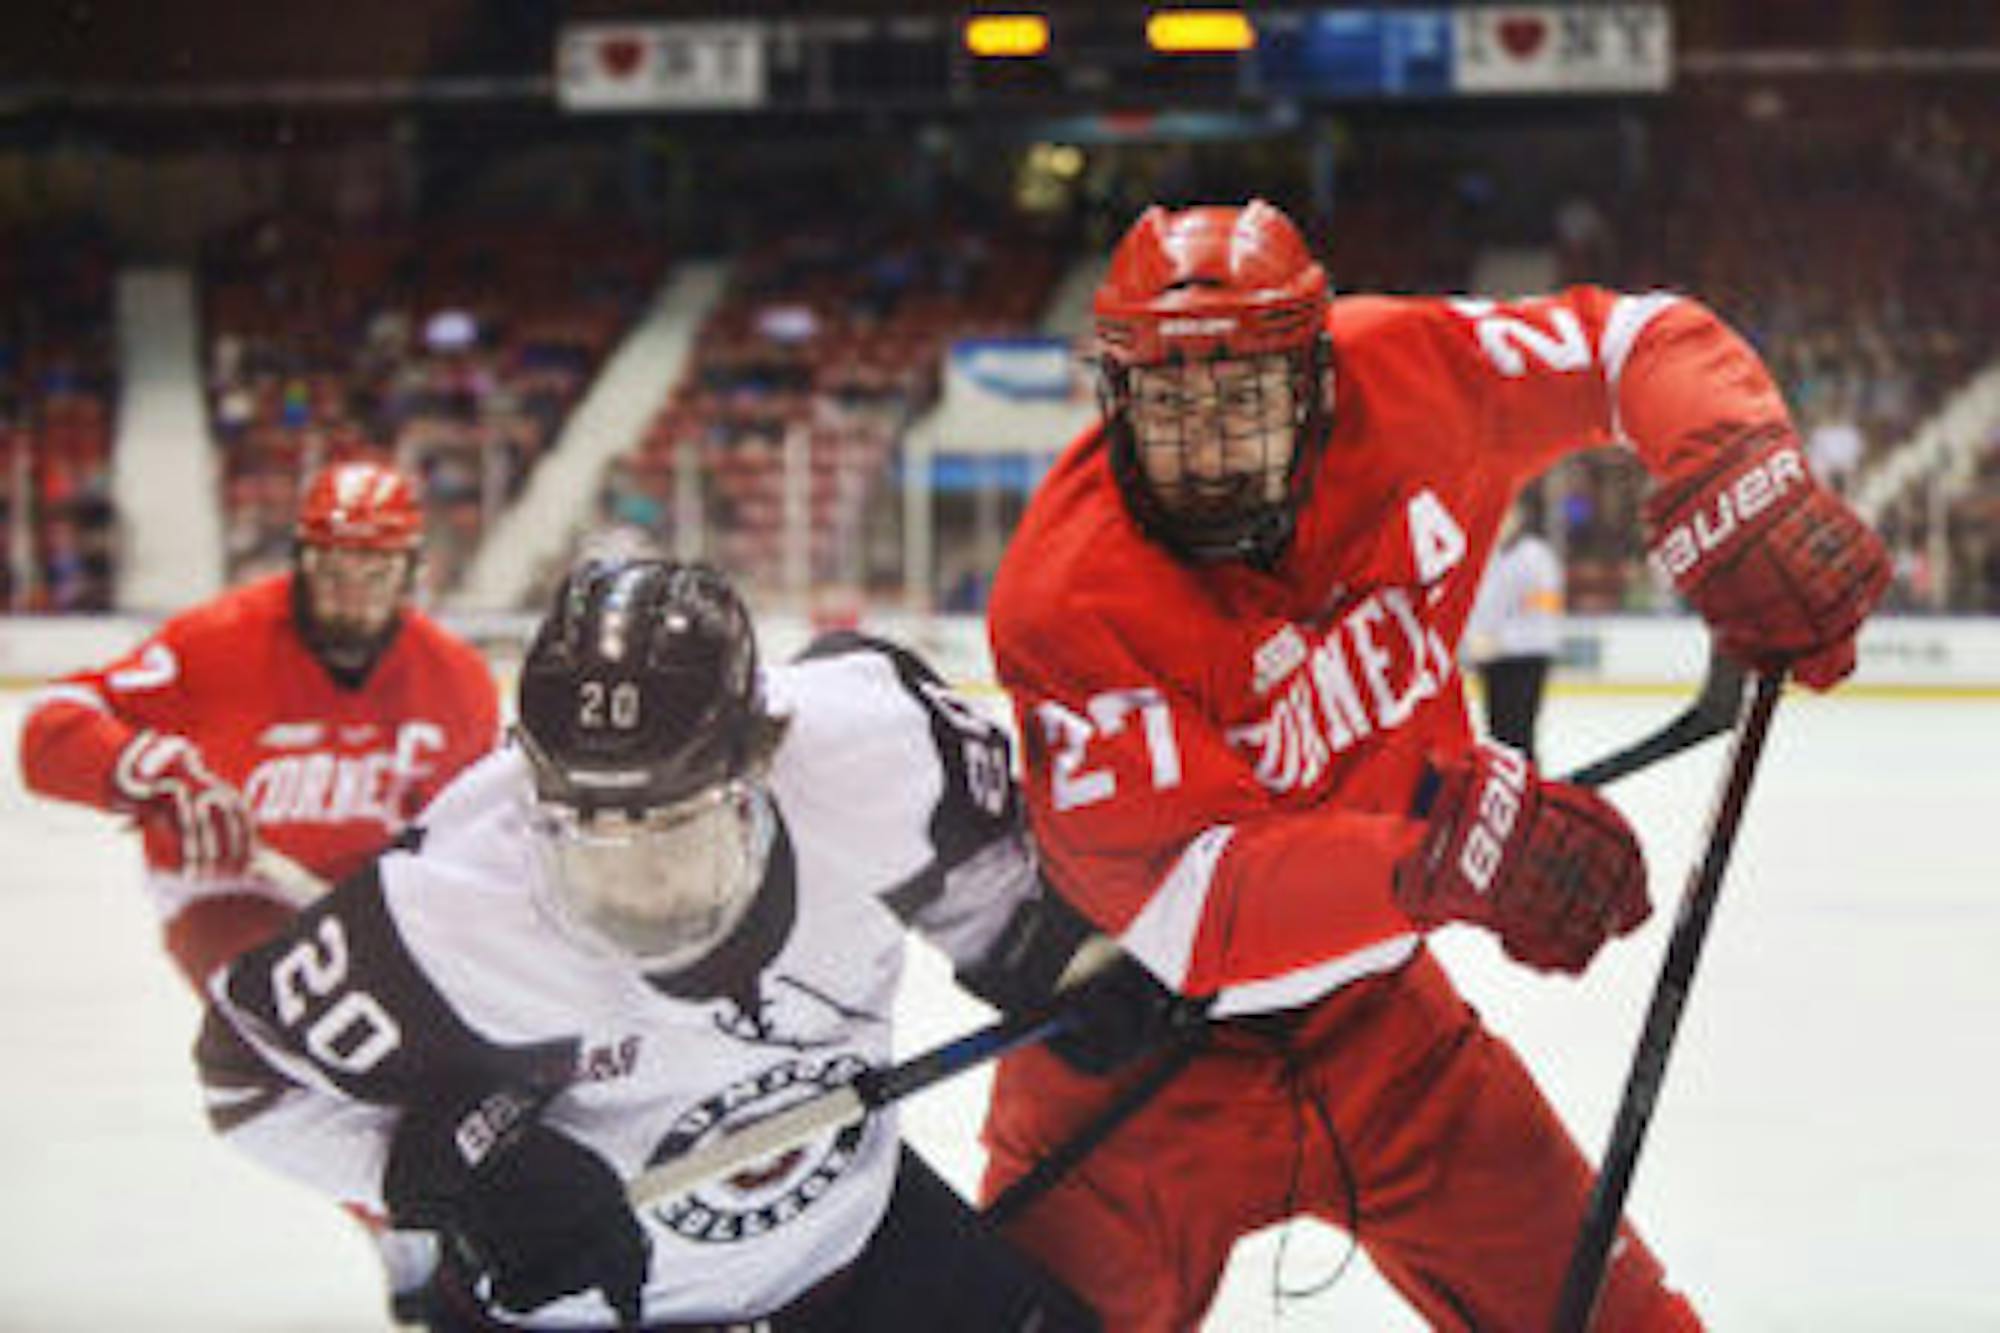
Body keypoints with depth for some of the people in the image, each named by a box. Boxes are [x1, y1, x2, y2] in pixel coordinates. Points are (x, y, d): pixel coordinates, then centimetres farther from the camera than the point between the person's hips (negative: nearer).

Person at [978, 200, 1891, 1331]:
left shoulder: (1399, 379, -15)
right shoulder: (1069, 596, -27)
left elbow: (1640, 342, -2)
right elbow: (1172, 899, -35)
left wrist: (1740, 475, -24)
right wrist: (1435, 854, -50)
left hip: (1372, 1012, 4)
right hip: (1143, 1047, -4)